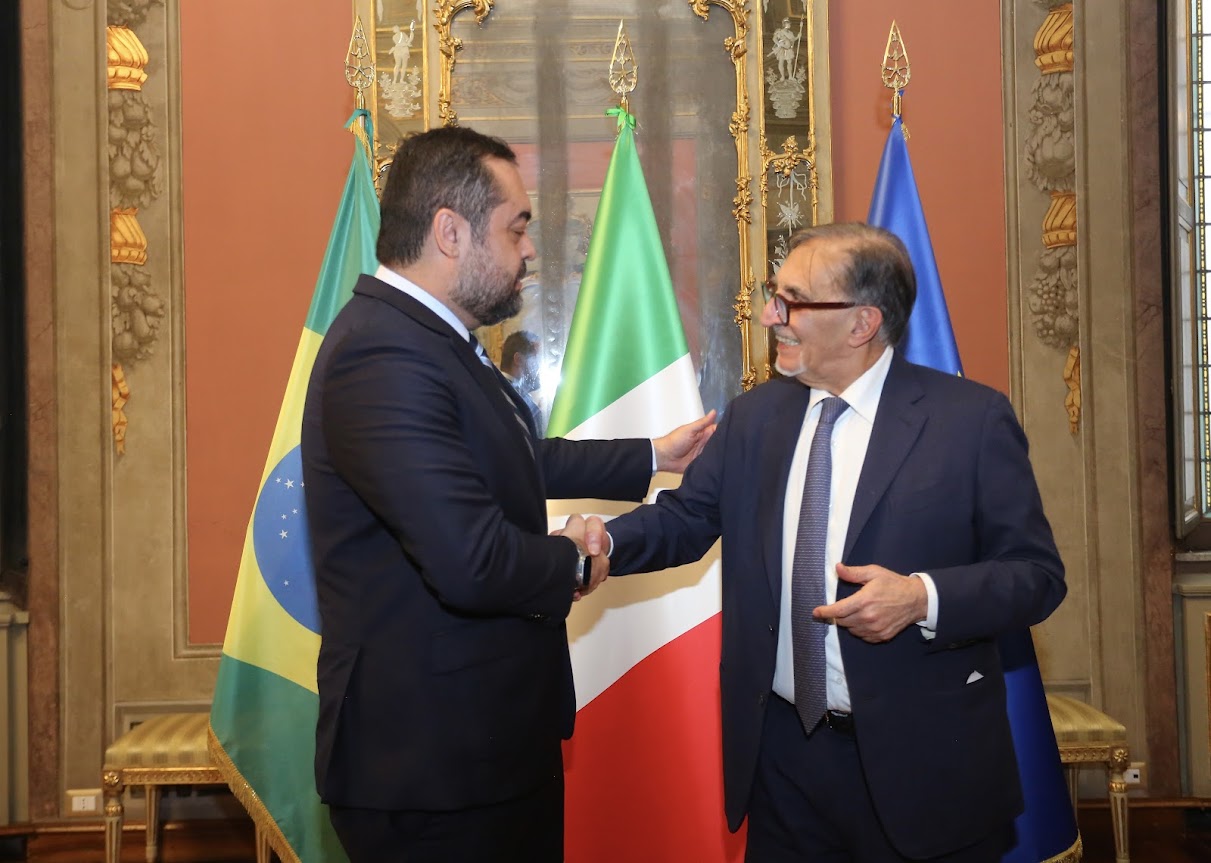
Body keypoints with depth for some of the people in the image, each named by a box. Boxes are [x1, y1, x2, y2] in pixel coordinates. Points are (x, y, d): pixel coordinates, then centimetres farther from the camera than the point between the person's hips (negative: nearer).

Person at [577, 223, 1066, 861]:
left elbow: (1036, 574, -8)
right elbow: (686, 517, 7)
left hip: (919, 760, -3)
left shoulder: (972, 419, -8)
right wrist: (605, 540, -13)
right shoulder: (753, 416, 6)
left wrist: (924, 597, -24)